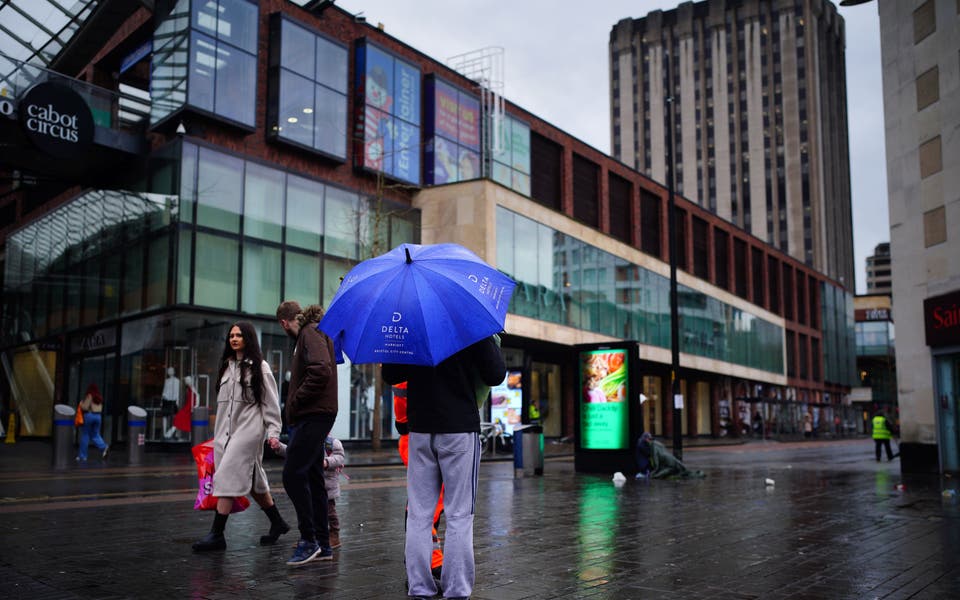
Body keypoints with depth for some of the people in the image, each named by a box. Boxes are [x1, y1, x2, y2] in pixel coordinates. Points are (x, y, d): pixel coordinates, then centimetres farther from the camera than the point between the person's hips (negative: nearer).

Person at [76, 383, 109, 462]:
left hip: (88, 415, -5)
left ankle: (82, 456, 9)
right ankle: (104, 447, -11)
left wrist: (81, 404, 2)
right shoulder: (99, 397, 8)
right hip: (98, 416, 5)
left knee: (85, 436, 4)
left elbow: (84, 407, -15)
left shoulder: (89, 396, -10)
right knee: (95, 435, 15)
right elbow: (101, 409, 9)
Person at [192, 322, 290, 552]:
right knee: (254, 482, 11)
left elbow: (270, 403, -3)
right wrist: (219, 432, 17)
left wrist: (273, 432, -10)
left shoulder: (259, 367, -1)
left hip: (248, 429, -7)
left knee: (227, 477, -14)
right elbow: (222, 402, 19)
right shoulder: (227, 366, 17)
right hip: (226, 430, 7)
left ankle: (217, 534, -13)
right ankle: (278, 524, 24)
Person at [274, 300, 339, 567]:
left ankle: (309, 540, -5)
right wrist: (294, 408, 9)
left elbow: (320, 372, -24)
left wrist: (295, 401, -14)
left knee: (293, 475, -10)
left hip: (314, 416, -10)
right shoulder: (310, 334, 21)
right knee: (313, 478, 11)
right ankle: (322, 544, 16)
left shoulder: (310, 334, -9)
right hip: (313, 416, 10)